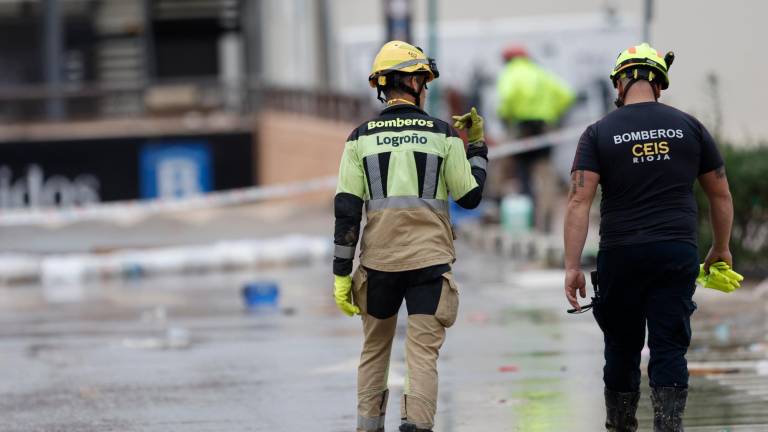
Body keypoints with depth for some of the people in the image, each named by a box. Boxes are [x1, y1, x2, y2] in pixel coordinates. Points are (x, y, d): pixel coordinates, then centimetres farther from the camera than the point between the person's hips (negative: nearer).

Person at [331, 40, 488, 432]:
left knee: (375, 347, 18)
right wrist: (477, 147, 20)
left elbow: (346, 211, -1)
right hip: (429, 259, -2)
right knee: (423, 351, -2)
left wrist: (341, 274, 2)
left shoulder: (361, 138, 3)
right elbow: (470, 196, 6)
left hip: (378, 260, 2)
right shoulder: (444, 135, 0)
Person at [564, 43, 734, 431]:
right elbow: (720, 194, 12)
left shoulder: (599, 133, 0)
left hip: (620, 254, 0)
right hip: (677, 253, 0)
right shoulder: (688, 127, 6)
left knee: (622, 346, 13)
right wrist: (721, 249, 25)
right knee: (669, 348, 1)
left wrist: (572, 266, -9)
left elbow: (579, 200, -9)